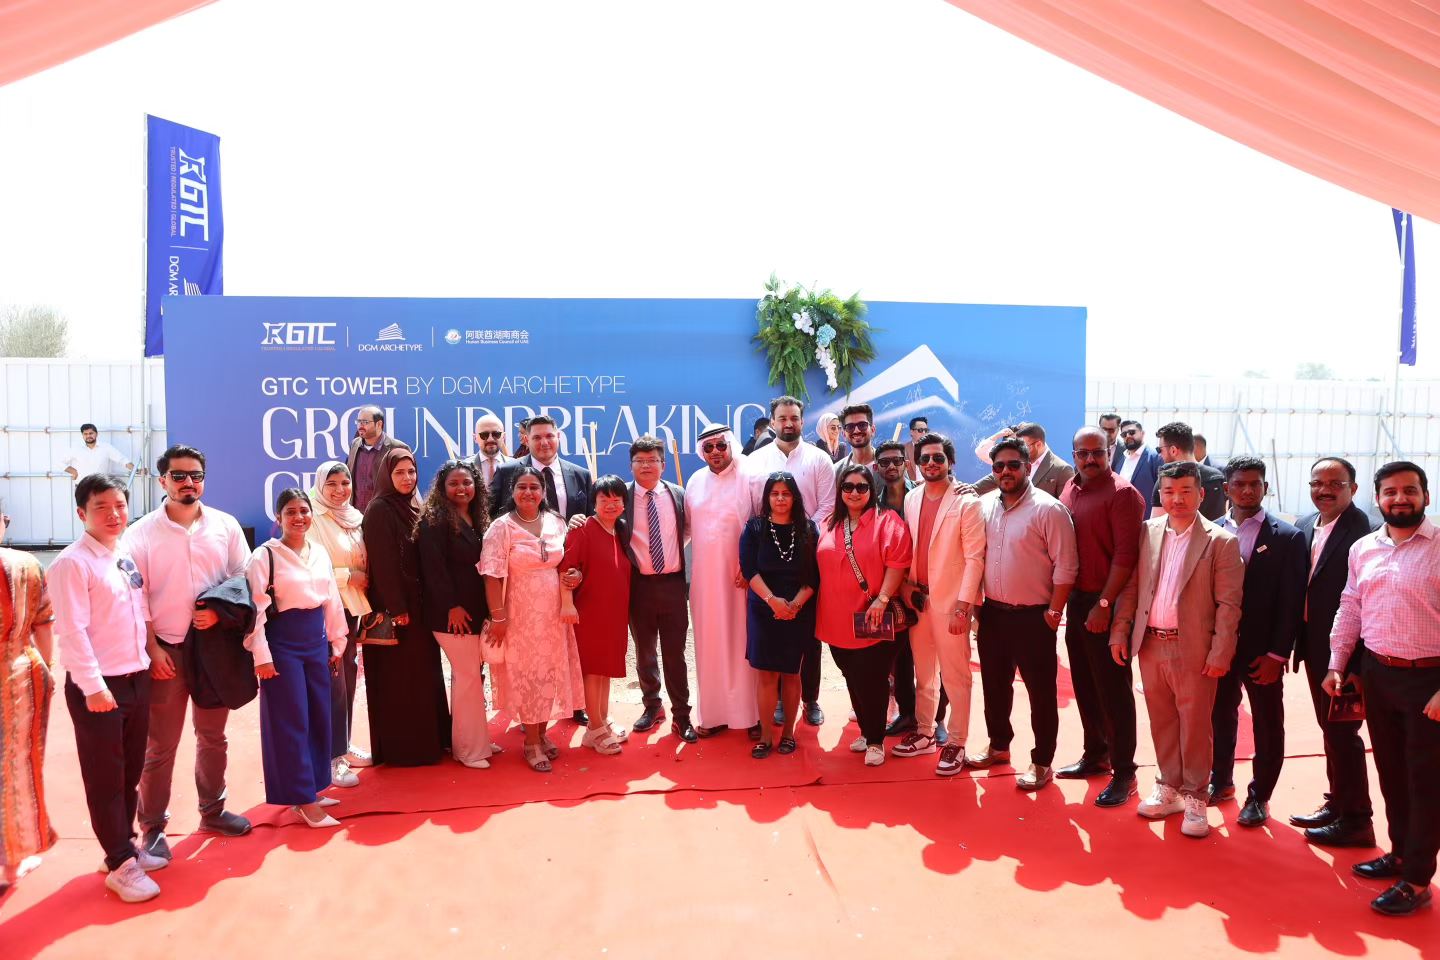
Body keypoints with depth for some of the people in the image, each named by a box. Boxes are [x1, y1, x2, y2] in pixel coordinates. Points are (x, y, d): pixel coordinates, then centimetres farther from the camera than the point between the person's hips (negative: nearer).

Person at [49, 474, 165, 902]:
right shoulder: (72, 563, -13)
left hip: (136, 678, 7)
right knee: (104, 778, 5)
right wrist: (93, 686, -19)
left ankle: (124, 846, 31)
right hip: (98, 686, -7)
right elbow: (71, 632, -18)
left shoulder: (128, 556, 8)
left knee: (130, 773, 16)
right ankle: (120, 865, 15)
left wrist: (150, 656, 10)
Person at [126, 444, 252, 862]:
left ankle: (213, 810, 32)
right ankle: (152, 829, 18)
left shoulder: (225, 525, 1)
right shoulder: (141, 532, -5)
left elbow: (244, 577, 5)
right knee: (160, 745, 4)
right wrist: (152, 648, -10)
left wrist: (219, 609, -12)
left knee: (213, 735, 16)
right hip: (166, 648, -3)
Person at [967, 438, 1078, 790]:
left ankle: (1042, 763, 18)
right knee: (995, 685, 19)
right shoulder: (985, 505, 4)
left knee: (1041, 692, 5)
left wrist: (1054, 611, -14)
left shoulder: (1048, 509, -13)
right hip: (992, 612, 6)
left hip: (1032, 616, -6)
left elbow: (1065, 566, -14)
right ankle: (998, 746, 36)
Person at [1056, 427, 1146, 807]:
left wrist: (1104, 604, -20)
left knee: (1113, 689, 0)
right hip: (1076, 600, 7)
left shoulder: (1122, 494, -13)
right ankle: (1096, 755, 32)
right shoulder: (1070, 489, 9)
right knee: (1084, 684, 17)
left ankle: (1123, 773, 12)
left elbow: (1126, 555, -18)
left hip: (1105, 605, -7)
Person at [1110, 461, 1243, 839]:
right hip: (1150, 646, 4)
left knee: (1195, 726, 6)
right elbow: (1131, 587, 8)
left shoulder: (1221, 542, -6)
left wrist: (1219, 655, -11)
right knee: (1162, 723, 15)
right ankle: (1169, 788, 30)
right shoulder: (1147, 533, 5)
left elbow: (1228, 604, -8)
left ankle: (1194, 798, 20)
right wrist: (1120, 632, 3)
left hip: (1193, 650, -4)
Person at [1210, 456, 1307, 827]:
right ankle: (1221, 780, 35)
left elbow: (1291, 603, -8)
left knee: (1267, 726, 10)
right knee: (1221, 717, 17)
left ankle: (1259, 796, 26)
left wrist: (1277, 654, -12)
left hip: (1262, 652, -2)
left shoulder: (1287, 538, -7)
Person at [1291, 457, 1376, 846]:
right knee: (1331, 729, 19)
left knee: (1341, 731, 3)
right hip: (1315, 647, 8)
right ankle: (1337, 804, 33)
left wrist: (1356, 661, -21)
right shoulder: (1304, 526, 7)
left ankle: (1356, 820, 17)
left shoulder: (1364, 531, -19)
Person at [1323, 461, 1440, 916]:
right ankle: (1400, 853, 34)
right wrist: (1336, 664, 8)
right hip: (1376, 673, 5)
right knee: (1390, 770, 17)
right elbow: (1350, 609, 12)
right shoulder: (1363, 548, 5)